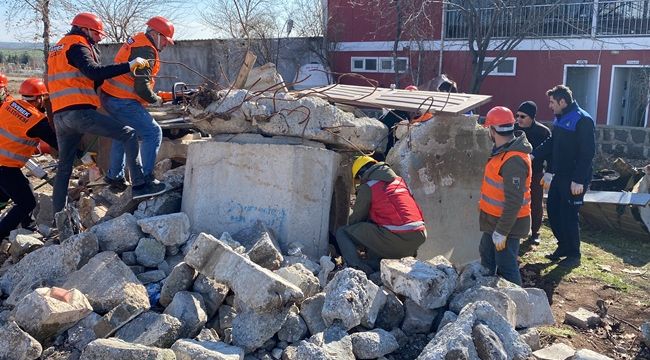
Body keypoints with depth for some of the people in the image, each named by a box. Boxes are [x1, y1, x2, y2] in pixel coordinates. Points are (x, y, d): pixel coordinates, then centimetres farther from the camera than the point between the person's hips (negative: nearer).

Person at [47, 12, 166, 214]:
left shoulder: (57, 49, 27)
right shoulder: (76, 46, -1)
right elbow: (93, 71, -21)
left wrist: (106, 76, 16)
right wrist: (129, 66, -22)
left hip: (59, 116, 9)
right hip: (79, 112, -9)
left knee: (64, 166, 17)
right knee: (128, 134, -9)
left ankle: (58, 215, 21)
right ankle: (139, 185, -20)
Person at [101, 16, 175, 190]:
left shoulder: (136, 41, 15)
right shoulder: (147, 50, -16)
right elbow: (142, 87, -22)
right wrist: (156, 100, -5)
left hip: (110, 97, 11)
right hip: (123, 102, -11)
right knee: (153, 133, -9)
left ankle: (115, 176, 36)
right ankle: (145, 179, -9)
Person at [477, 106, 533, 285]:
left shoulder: (514, 160, -29)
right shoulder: (503, 150, 4)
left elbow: (514, 201, -29)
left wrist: (502, 231, -26)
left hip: (507, 223, -11)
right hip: (494, 220, 11)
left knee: (506, 267, -2)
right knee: (486, 257, 25)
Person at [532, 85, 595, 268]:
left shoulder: (583, 120, -17)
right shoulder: (560, 119, 11)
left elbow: (587, 153, -21)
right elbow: (551, 143, 20)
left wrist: (579, 180, -23)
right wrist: (533, 154, 8)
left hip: (575, 179, -9)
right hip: (560, 175, 9)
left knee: (569, 215, -2)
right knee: (553, 209, 15)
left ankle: (574, 255, 13)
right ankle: (563, 246, 30)